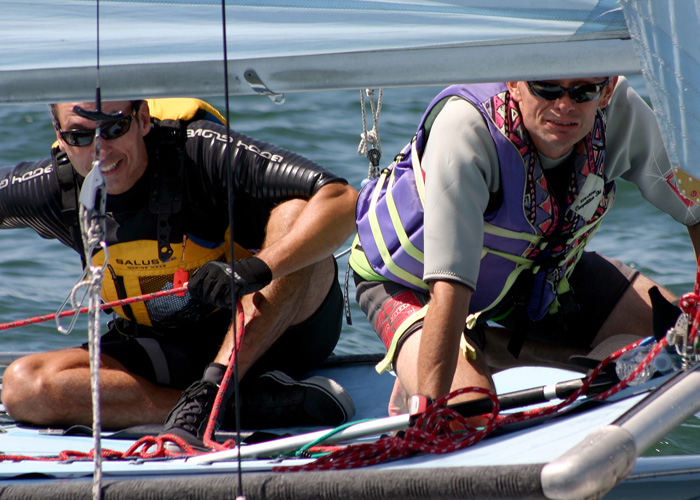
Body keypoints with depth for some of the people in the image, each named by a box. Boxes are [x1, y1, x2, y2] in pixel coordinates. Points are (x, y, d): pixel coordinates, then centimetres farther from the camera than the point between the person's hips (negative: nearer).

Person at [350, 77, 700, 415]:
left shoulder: (620, 112, -26)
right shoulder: (465, 127, -39)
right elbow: (449, 287, -42)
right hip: (412, 281, -6)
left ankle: (484, 351, 6)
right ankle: (418, 390, 5)